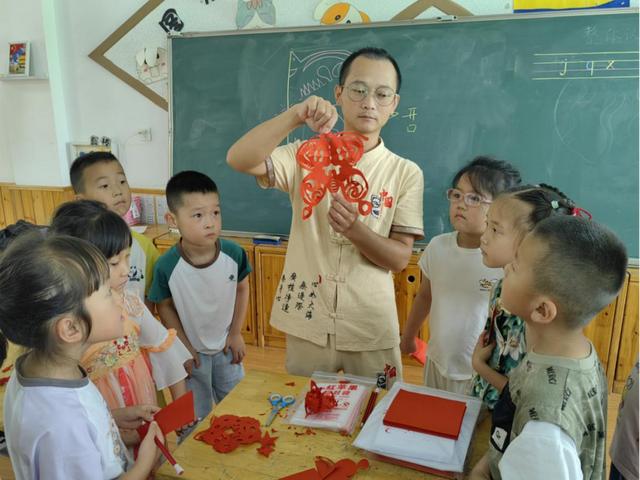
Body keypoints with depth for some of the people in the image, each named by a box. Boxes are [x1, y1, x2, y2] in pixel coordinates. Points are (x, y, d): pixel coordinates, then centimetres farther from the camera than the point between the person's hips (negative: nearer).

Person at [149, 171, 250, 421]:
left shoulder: (233, 253, -21)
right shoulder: (166, 266, -26)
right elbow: (165, 307, -10)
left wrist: (236, 333, -3)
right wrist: (183, 347, -8)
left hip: (226, 347, 2)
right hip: (191, 352, -2)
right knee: (195, 419, 18)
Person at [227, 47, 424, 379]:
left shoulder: (406, 173, -2)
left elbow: (400, 257, -6)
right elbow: (238, 160, -18)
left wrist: (355, 229, -25)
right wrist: (296, 116, -30)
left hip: (371, 329, 0)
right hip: (307, 322, 0)